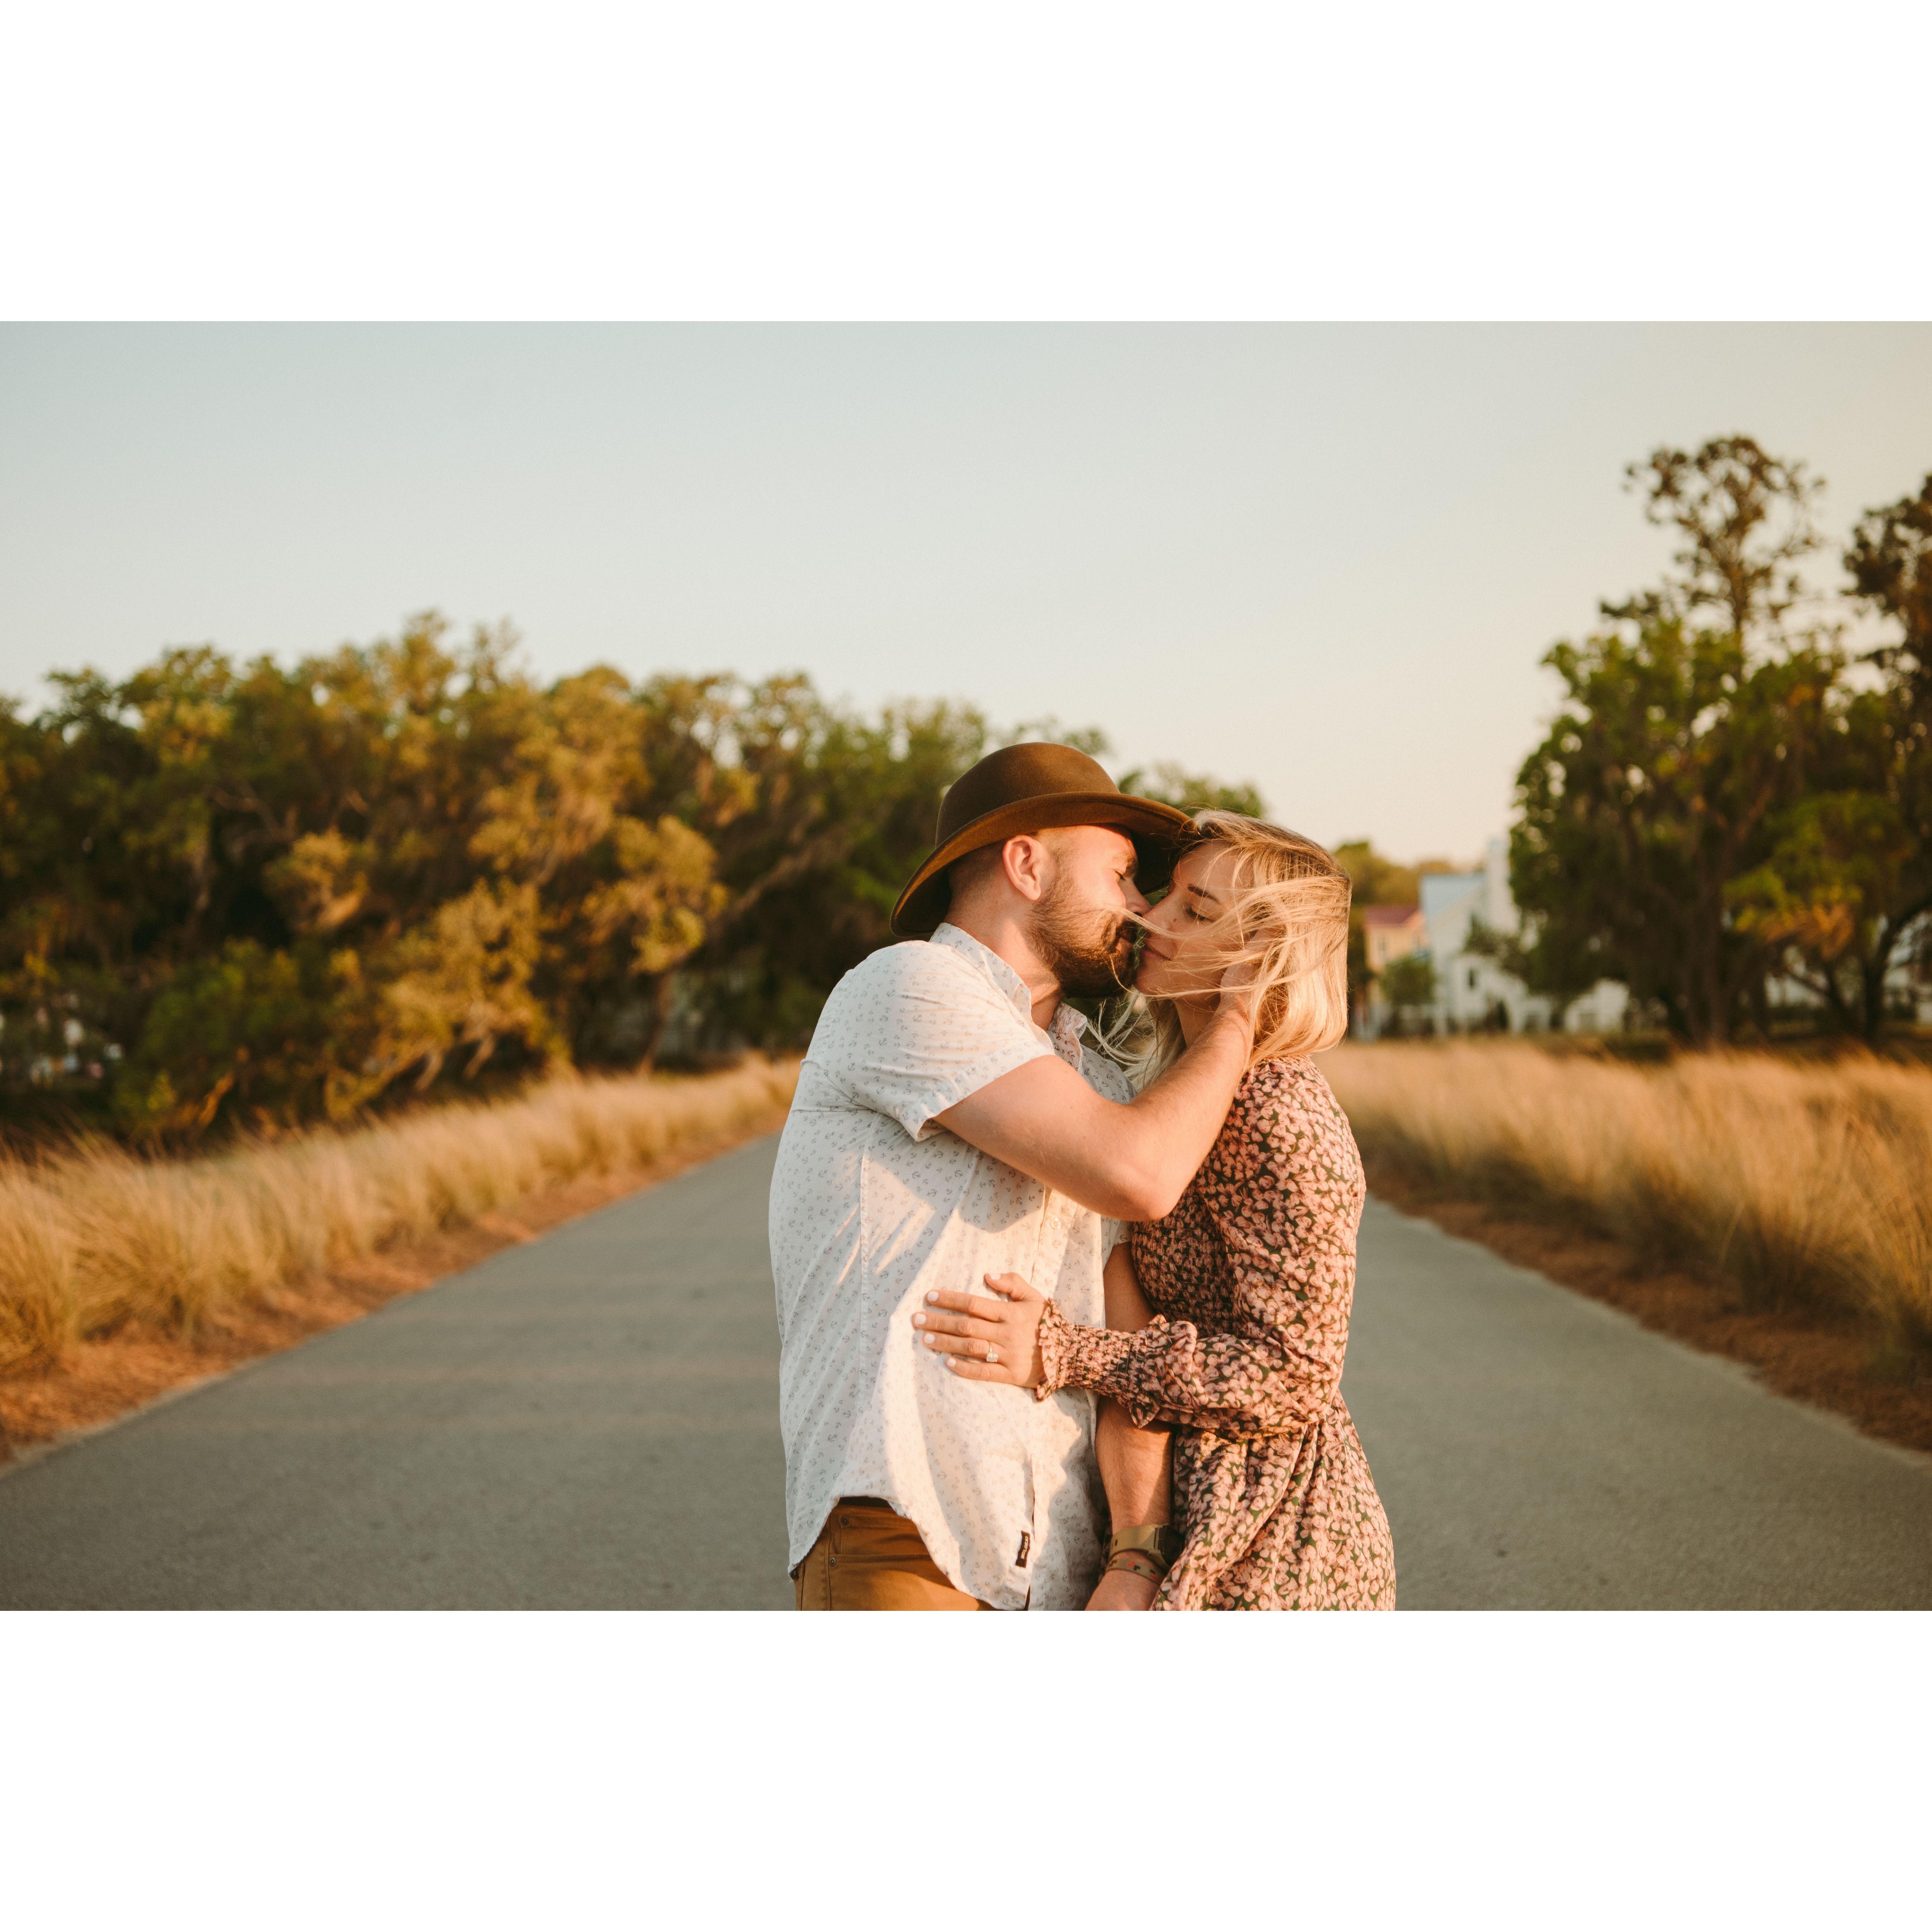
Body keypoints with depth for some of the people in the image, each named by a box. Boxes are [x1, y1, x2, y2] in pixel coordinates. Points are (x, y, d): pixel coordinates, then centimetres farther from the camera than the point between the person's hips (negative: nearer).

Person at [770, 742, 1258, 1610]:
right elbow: (1135, 1176, -14)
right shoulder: (908, 987, -5)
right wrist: (1236, 1016, 3)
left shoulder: (1099, 1088, 19)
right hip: (902, 1538, -8)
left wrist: (1137, 1557, -6)